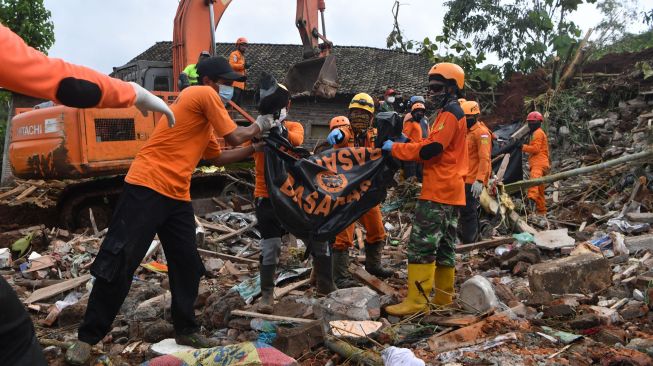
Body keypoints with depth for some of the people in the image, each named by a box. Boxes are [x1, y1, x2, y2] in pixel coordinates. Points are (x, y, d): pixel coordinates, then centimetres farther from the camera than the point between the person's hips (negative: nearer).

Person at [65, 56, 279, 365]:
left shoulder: (204, 120, 22)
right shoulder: (204, 94, -5)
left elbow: (218, 157, 27)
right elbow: (235, 137, -6)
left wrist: (256, 147, 25)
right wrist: (259, 126, 13)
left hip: (176, 195, 10)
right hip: (147, 187, -10)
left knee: (187, 264, 9)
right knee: (119, 262, -4)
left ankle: (186, 330, 23)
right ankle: (87, 337, 7)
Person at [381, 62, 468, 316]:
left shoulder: (450, 113, -9)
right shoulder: (454, 113, 24)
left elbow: (431, 148, -19)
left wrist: (395, 148, -10)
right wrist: (406, 148, 6)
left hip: (438, 190, -10)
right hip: (451, 190, 10)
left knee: (422, 244, -11)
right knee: (444, 246, 11)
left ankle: (416, 300, -11)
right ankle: (443, 297, 17)